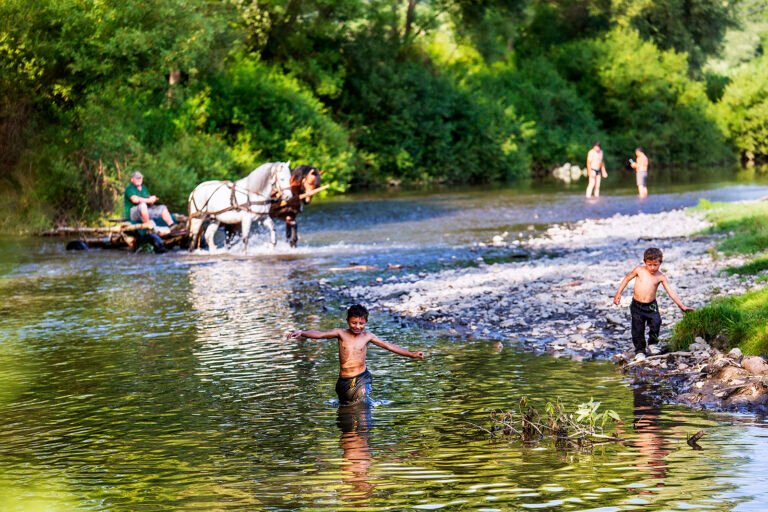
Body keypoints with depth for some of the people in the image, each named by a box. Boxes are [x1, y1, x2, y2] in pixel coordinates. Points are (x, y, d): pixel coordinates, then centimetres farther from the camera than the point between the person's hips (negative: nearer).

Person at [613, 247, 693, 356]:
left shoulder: (661, 277, -6)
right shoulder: (639, 270, -5)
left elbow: (671, 292, -5)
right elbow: (627, 279, 8)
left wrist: (682, 306, -8)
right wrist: (618, 293, 5)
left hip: (651, 306, 0)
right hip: (637, 305, 0)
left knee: (656, 323, -18)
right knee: (638, 329, 0)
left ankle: (652, 343, 6)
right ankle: (640, 350, 17)